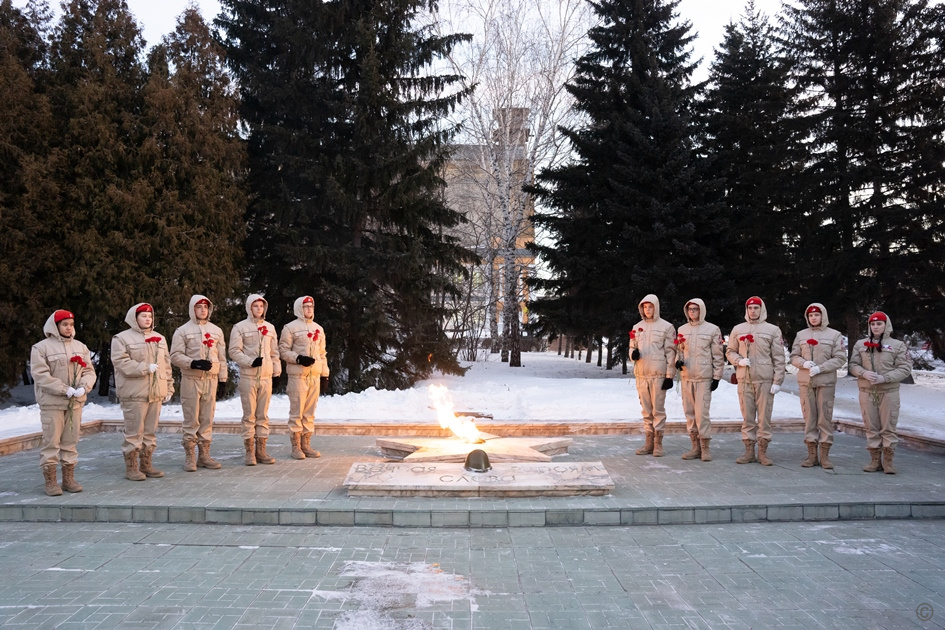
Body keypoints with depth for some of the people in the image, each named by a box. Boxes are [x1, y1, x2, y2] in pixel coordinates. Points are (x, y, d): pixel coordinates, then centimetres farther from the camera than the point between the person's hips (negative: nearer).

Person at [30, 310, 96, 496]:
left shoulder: (80, 347, 12)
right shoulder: (41, 347, -5)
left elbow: (89, 371, 9)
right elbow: (40, 375, -13)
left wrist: (83, 387, -12)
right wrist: (65, 389, -19)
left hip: (75, 402, 5)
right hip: (52, 403, -5)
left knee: (71, 442, 10)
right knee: (51, 442, -2)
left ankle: (69, 479, 18)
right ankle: (50, 481, 6)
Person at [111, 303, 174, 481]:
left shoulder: (160, 338, 17)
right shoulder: (122, 338, -2)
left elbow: (166, 365, 18)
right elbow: (121, 362, -14)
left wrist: (169, 387, 13)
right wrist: (146, 368, -18)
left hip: (156, 393, 6)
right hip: (134, 394, -6)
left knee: (150, 432, 11)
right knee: (134, 432, -4)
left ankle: (147, 465, 20)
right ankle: (131, 468, 4)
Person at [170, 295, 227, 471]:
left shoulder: (216, 330, 12)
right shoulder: (183, 331, 0)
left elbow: (221, 357, 14)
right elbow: (175, 356, -5)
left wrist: (222, 380, 10)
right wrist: (193, 363, -20)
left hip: (211, 379, 4)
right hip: (191, 380, -4)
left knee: (207, 419, 7)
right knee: (191, 420, -2)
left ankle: (204, 455, 15)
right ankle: (189, 457, 5)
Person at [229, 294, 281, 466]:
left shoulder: (270, 327, 14)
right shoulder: (240, 327, -1)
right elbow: (234, 351, -6)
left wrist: (277, 370, 9)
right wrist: (250, 361, -17)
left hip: (266, 376, 4)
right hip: (248, 376, -4)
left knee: (263, 415, 8)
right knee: (249, 415, -1)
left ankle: (261, 451, 15)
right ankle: (249, 452, 5)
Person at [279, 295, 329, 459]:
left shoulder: (318, 329, 17)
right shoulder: (290, 327, -2)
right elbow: (283, 350, -4)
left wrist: (325, 374, 15)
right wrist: (299, 358, -19)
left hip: (315, 375, 6)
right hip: (298, 375, -6)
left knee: (310, 412, 9)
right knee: (297, 412, -3)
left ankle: (306, 445, 16)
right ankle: (296, 447, 3)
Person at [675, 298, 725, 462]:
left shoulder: (712, 329, -1)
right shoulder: (682, 329, 11)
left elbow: (718, 355, -1)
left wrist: (717, 377, -4)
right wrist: (678, 361, -3)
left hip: (704, 378, -5)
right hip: (686, 377, 5)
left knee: (702, 412, -10)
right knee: (689, 412, 8)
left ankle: (705, 447, 1)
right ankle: (695, 447, 16)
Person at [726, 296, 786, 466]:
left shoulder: (773, 330, 5)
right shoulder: (738, 329, 12)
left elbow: (779, 358, 2)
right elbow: (730, 352, 16)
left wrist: (778, 381, -5)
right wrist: (739, 360, -6)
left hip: (765, 380, -2)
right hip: (744, 379, 2)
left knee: (764, 416, -1)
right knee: (747, 416, 5)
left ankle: (763, 452, 7)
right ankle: (749, 451, 12)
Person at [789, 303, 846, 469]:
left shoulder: (834, 335, 3)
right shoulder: (801, 335, 11)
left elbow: (840, 359, -2)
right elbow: (794, 357, 11)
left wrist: (820, 368, -13)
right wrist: (804, 363, -10)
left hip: (826, 382, -2)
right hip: (805, 382, 2)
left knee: (825, 417, -2)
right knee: (809, 417, 3)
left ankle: (824, 455, 5)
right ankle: (811, 454, 10)